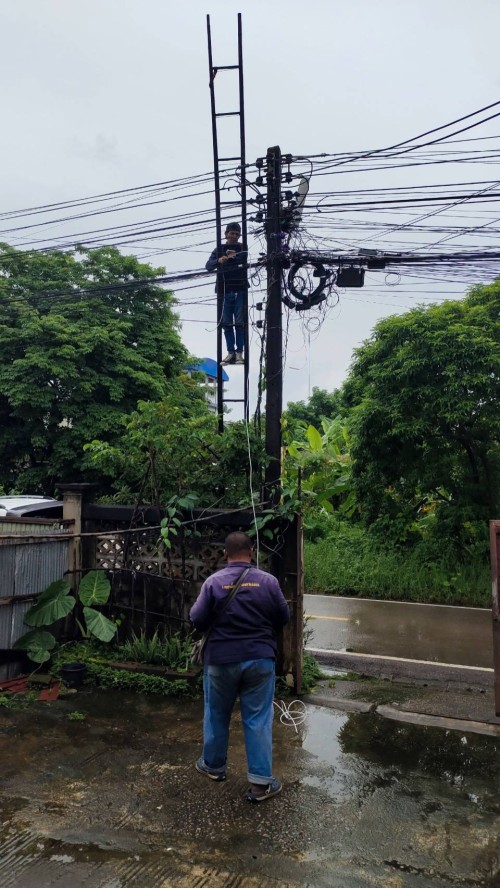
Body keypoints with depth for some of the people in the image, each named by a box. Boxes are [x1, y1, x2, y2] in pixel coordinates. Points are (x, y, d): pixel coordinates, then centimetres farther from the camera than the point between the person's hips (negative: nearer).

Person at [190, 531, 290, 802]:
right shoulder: (268, 581, -8)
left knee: (216, 716, 18)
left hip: (221, 660, 0)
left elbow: (197, 620, -7)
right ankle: (260, 782, 10)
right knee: (258, 719, 7)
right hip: (259, 659, 0)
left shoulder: (214, 581, -10)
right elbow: (284, 618, 1)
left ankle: (213, 766, 36)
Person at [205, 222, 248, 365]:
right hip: (225, 292, 2)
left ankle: (239, 353, -3)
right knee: (227, 324, 1)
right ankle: (230, 352, 5)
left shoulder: (243, 249, 9)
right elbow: (208, 266, -1)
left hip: (240, 291, -2)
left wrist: (236, 256, -30)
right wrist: (219, 261, -23)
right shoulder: (219, 250, 12)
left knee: (240, 323, -5)